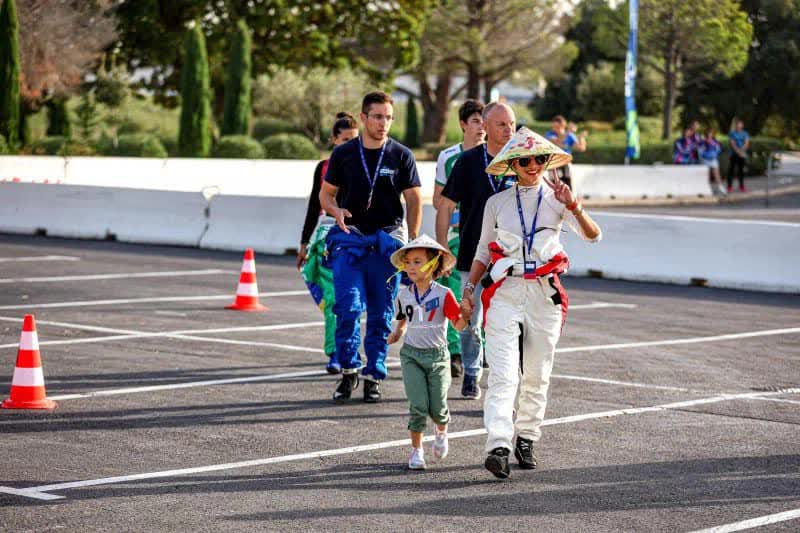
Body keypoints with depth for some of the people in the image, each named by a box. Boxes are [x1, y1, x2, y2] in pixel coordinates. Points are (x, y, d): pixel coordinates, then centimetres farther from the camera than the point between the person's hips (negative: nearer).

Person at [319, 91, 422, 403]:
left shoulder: (401, 156, 4)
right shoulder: (344, 154, 6)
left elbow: (414, 200, 7)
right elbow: (326, 193, 13)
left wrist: (412, 243, -2)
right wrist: (335, 211, -11)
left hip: (387, 240, 0)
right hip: (349, 238, 0)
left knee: (381, 314, 3)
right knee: (348, 307, -11)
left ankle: (373, 377, 10)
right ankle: (348, 370, 4)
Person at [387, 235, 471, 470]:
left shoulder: (443, 294, -9)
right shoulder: (404, 295, 1)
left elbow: (459, 325, -11)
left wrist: (465, 313, -30)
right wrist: (397, 333, 3)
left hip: (437, 355, -1)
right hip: (411, 355, 1)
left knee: (437, 408, 4)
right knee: (418, 406, -9)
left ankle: (441, 432, 37)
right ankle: (416, 450, 4)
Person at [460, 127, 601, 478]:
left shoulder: (556, 198, 5)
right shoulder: (497, 203, 8)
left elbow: (593, 235, -6)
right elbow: (484, 252, 15)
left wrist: (574, 208, -23)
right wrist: (469, 288, 5)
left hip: (544, 292, 1)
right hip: (505, 291, -1)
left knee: (537, 375, 8)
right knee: (503, 374, -13)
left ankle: (526, 439, 21)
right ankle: (498, 447, -21)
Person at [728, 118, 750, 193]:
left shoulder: (745, 134, 8)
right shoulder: (732, 133, -1)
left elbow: (746, 143, -2)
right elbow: (732, 144, -10)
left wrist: (742, 150, -19)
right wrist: (739, 152, -19)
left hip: (742, 155, 3)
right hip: (734, 154, -3)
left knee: (741, 170, 7)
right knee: (731, 170, -2)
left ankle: (741, 186, 13)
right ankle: (730, 186, 1)